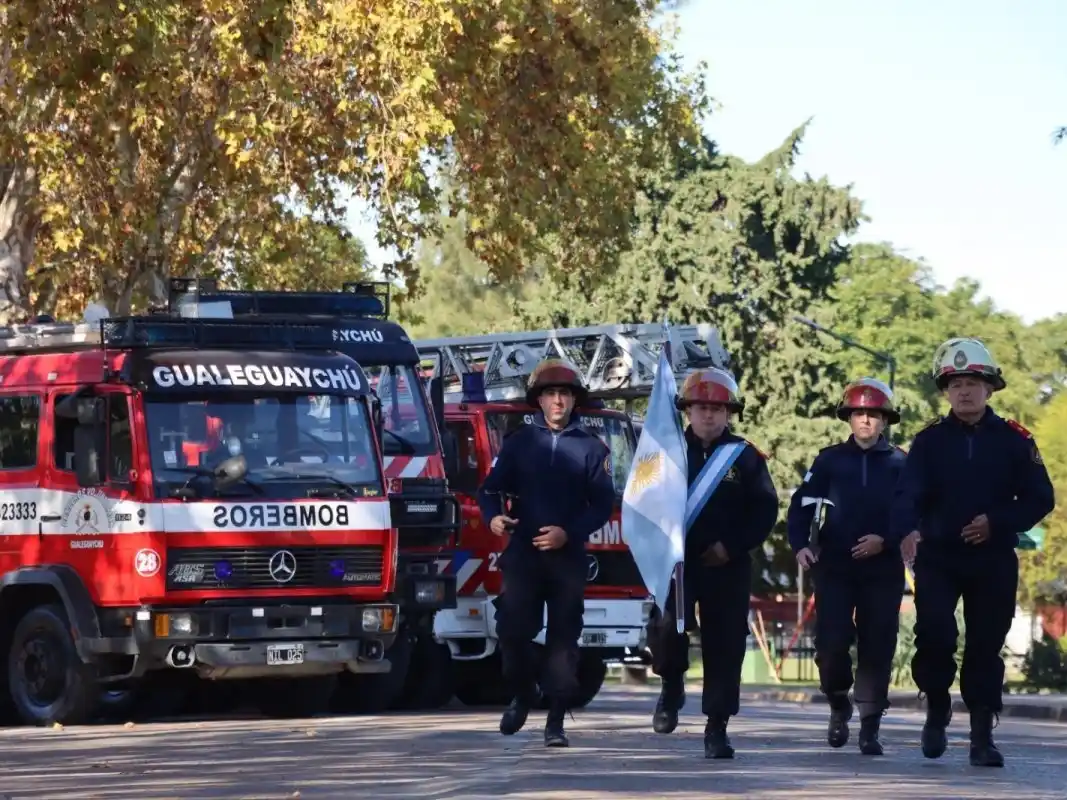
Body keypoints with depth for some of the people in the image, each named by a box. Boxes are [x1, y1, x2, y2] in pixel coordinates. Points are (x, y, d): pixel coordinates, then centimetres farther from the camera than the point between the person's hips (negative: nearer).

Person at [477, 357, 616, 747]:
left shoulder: (592, 449, 8)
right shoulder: (519, 443, 11)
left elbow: (603, 505, 3)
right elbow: (491, 487, 9)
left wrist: (569, 532, -13)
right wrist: (494, 516, -13)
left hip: (568, 556, 0)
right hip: (522, 554, 0)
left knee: (564, 638, -3)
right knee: (512, 629, -9)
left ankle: (556, 721, 1)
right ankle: (523, 694, 18)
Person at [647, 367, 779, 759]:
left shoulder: (745, 456, 5)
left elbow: (765, 508, 3)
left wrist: (732, 546, -7)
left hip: (727, 566, 1)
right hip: (677, 561, -1)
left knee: (725, 645, -1)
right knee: (667, 624, -21)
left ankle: (717, 728, 6)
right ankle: (672, 685, 9)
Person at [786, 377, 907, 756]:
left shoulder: (900, 464, 6)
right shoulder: (830, 460, 7)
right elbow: (803, 504, 4)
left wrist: (884, 540, -14)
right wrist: (801, 545, -12)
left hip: (883, 566, 0)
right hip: (835, 565, 0)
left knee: (877, 647, -2)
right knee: (831, 643, -10)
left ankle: (870, 728, 6)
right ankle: (839, 704, 18)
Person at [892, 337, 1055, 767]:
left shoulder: (1014, 441, 3)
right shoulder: (930, 440, 2)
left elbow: (1040, 499, 1)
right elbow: (908, 493, -11)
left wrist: (996, 522, -14)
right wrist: (907, 530, -33)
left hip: (993, 559, 1)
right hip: (938, 558, -1)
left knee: (986, 646, 2)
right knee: (934, 632, -17)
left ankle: (982, 736, 10)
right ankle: (937, 708, 8)